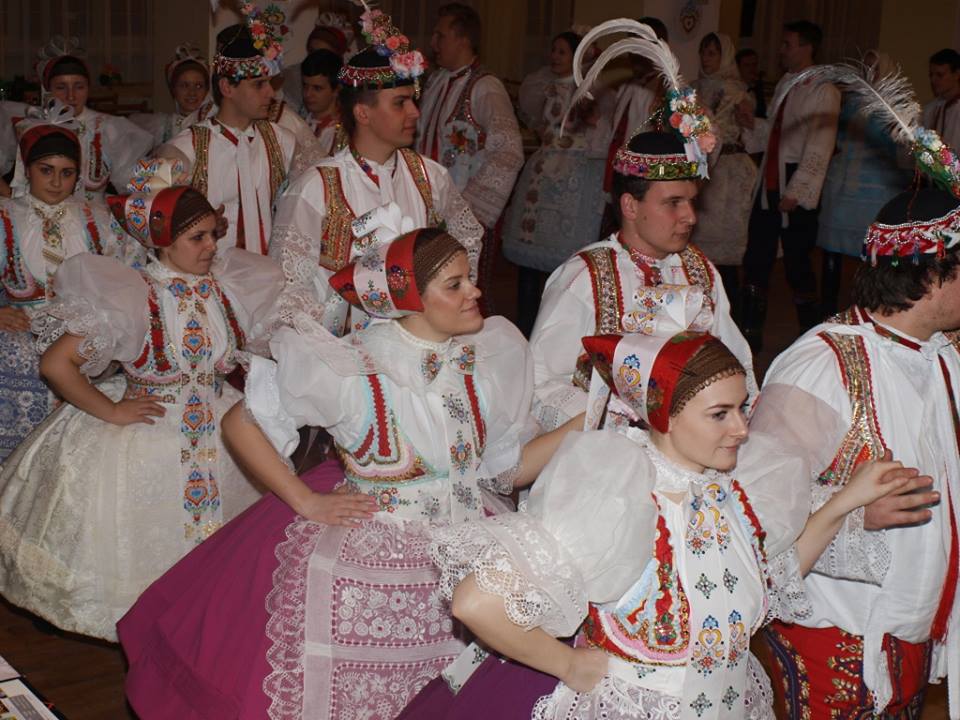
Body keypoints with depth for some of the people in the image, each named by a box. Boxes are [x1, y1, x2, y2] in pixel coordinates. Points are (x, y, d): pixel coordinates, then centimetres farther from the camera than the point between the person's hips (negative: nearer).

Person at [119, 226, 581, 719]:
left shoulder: (491, 356, -1)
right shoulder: (351, 369, -15)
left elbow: (508, 468, 4)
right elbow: (240, 424, -6)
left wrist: (584, 424, -6)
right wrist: (305, 502, -8)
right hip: (370, 562, -4)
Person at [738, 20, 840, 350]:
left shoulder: (823, 92, -10)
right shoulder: (785, 83, 14)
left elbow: (818, 149, -16)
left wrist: (796, 192, -21)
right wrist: (753, 124, 6)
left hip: (796, 188, -7)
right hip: (769, 182, 8)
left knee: (798, 265, 0)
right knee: (756, 260, 10)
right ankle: (751, 333, 21)